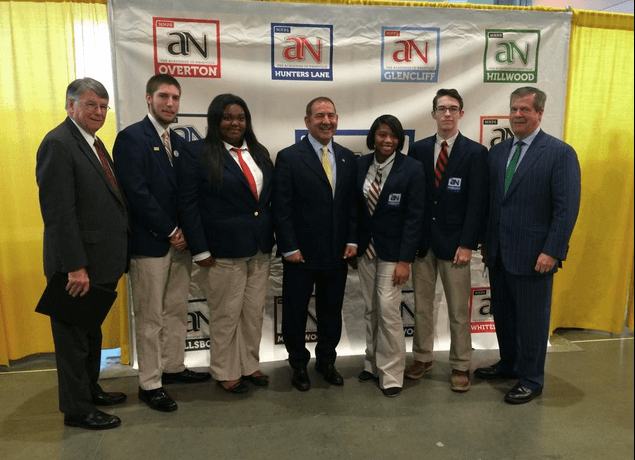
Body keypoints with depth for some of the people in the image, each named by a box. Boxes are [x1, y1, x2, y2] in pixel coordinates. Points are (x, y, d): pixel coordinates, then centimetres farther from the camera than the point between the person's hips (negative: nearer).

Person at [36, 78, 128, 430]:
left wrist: (115, 256, 12)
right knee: (74, 336, 7)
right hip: (79, 263, -9)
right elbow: (58, 212, -21)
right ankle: (77, 409, 22)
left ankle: (89, 390, 39)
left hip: (100, 260, 9)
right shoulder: (58, 144, -16)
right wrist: (75, 266, -23)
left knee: (91, 331, 21)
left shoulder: (93, 142, 13)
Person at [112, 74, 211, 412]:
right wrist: (170, 231, -14)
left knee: (177, 310, 15)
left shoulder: (179, 142, 14)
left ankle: (173, 367, 30)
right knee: (150, 317, 2)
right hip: (150, 242, -7)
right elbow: (137, 192, -16)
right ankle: (150, 383, 14)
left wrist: (184, 232, -1)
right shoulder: (131, 138, -8)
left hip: (179, 240, 7)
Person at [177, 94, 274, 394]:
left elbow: (270, 198, 14)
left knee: (255, 313, 14)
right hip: (223, 250, -5)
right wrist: (200, 250, -13)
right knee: (226, 315, 7)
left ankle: (249, 365, 31)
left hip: (260, 248, 6)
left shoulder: (259, 153, 11)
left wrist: (271, 237, 8)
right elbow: (188, 205, -9)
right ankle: (225, 373, 25)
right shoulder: (198, 153, -6)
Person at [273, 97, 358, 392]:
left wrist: (352, 240, 1)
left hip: (337, 253, 4)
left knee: (331, 310, 15)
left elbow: (352, 203, 9)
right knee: (295, 311, 10)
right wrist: (289, 247, -12)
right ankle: (299, 365, 29)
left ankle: (326, 361, 35)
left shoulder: (347, 158, 8)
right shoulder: (289, 157, -6)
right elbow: (281, 208, -9)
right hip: (301, 253, -4)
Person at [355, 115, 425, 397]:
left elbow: (414, 217, -11)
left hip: (392, 251, -4)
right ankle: (372, 364, 27)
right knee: (370, 310, 12)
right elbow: (355, 207, 8)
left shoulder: (412, 169, -10)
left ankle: (391, 374, 9)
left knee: (388, 310, -6)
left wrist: (405, 260, -14)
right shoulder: (360, 165, 2)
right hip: (365, 248, 4)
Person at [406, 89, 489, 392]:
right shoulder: (418, 149, 6)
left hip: (454, 242, -3)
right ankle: (422, 358, 30)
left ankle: (460, 366, 22)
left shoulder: (475, 153, -2)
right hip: (421, 239, 3)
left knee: (459, 310, 7)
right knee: (421, 305, 13)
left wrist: (467, 244, -12)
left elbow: (477, 203, -6)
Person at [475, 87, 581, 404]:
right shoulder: (498, 151, 9)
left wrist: (552, 252, -17)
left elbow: (567, 208, -12)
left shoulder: (560, 153, -8)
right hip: (498, 252, 6)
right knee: (502, 313, 18)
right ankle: (509, 364, 38)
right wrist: (486, 241, 9)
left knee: (532, 319, 7)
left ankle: (531, 380, 25)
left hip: (533, 255, -5)